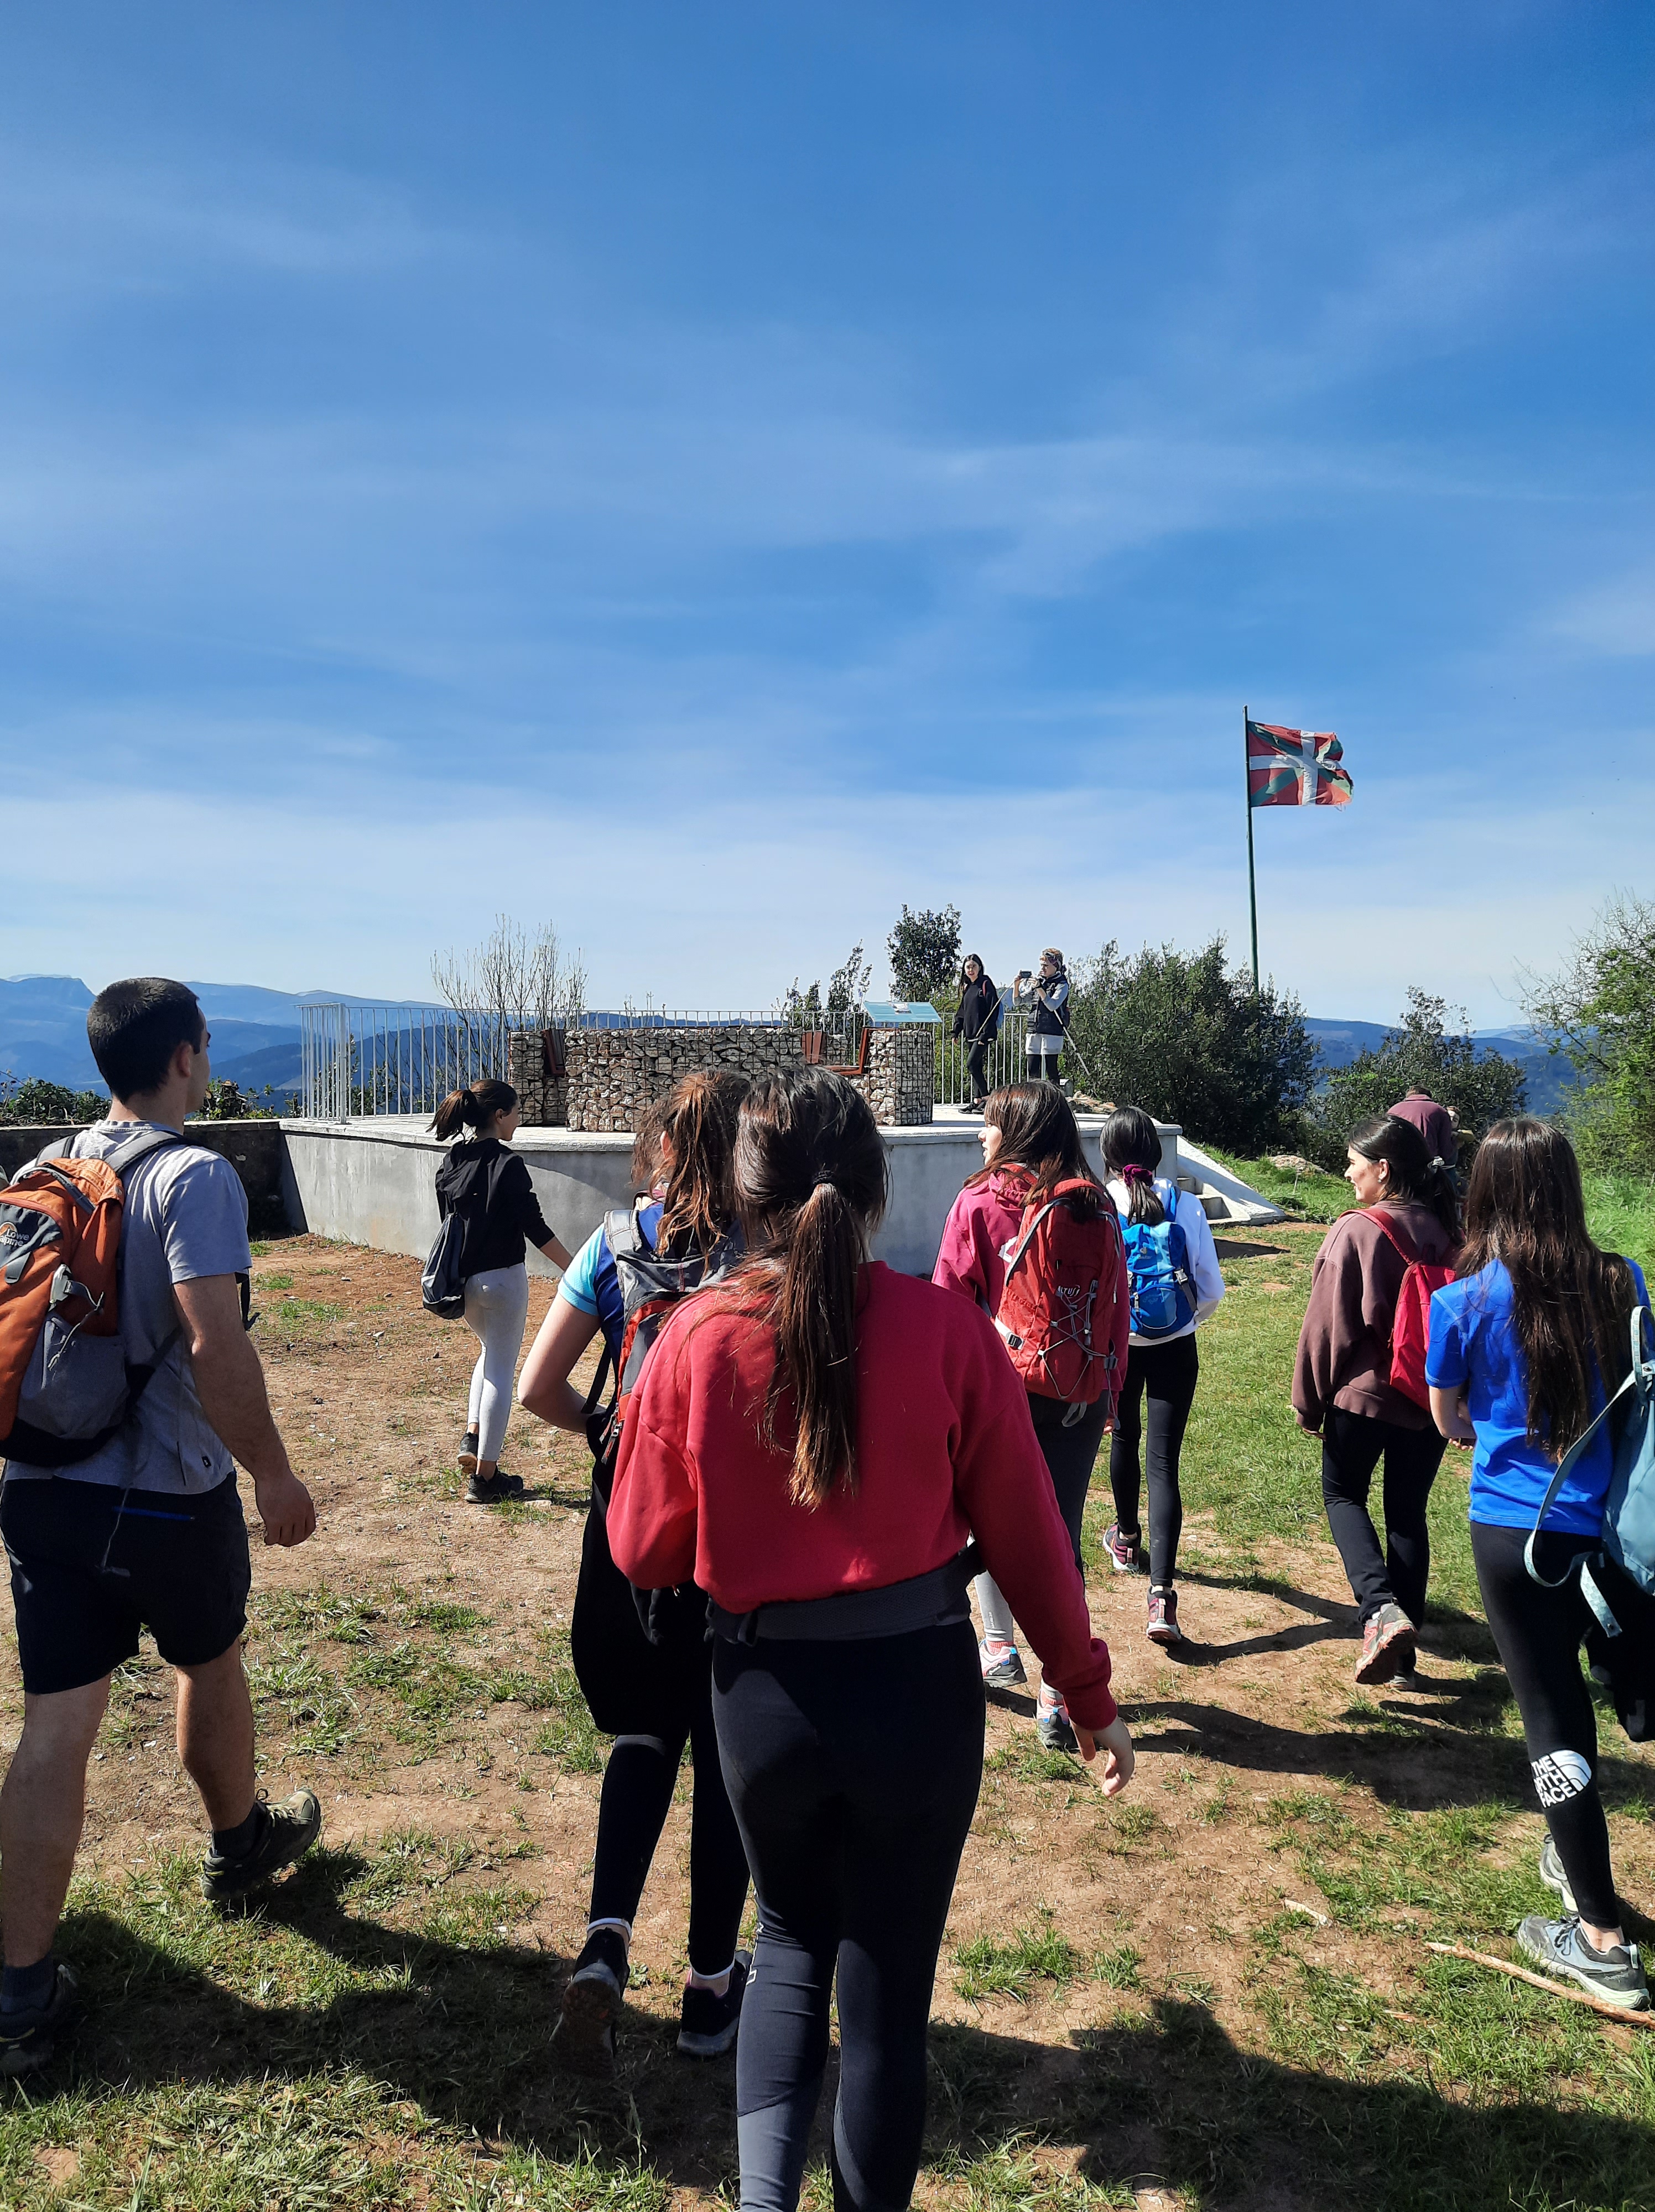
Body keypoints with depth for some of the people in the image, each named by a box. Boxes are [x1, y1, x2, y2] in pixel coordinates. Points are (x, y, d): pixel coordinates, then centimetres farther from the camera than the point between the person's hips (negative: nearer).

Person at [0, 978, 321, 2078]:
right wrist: (276, 1475, -17)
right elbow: (215, 1345, -27)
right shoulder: (194, 1175, -18)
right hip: (168, 1495, -5)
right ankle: (240, 1843, 45)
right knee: (211, 1665, 21)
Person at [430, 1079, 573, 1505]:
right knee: (501, 1370, 3)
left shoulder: (451, 1163, 4)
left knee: (491, 1352, 29)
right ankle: (485, 1477, 8)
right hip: (502, 1279, -7)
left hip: (462, 1280, 7)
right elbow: (536, 1230, -16)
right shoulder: (509, 1165, -16)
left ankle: (472, 1437, 16)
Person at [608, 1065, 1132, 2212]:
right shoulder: (946, 1328, -14)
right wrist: (1092, 1696, 6)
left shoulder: (695, 1339, -11)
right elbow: (1025, 1533, -7)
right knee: (889, 1982, 19)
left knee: (794, 1942, 29)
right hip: (917, 1687, -1)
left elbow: (643, 1551, -2)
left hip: (765, 1694, 2)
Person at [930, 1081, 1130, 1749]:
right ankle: (1059, 1696, 10)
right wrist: (1109, 1390, 14)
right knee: (1058, 1539, 8)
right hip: (1078, 1399, 2)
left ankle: (999, 1649, 30)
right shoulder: (1094, 1207, -3)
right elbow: (1117, 1306, 2)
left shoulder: (979, 1204, -11)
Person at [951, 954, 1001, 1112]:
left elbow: (993, 1009, -13)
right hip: (970, 1034, 8)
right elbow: (962, 1011, 21)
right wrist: (957, 1030, 11)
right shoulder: (967, 987, 15)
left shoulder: (985, 984, -7)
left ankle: (987, 1099, -8)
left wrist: (985, 1034, -18)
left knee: (971, 1065, -14)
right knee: (976, 1067, 9)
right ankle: (977, 1101, 12)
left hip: (983, 1034, -8)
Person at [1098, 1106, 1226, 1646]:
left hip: (1114, 1343, 0)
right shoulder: (1186, 1206, -10)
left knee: (1124, 1438, 25)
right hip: (1174, 1350, 0)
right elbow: (1211, 1291, -5)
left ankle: (1127, 1540, 46)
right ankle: (1161, 1595, -10)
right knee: (1164, 1460, 0)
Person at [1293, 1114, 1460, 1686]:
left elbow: (1328, 1326, -12)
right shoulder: (1448, 1230, 0)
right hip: (1433, 1398, 5)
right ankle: (1403, 1649, 18)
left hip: (1364, 1395, -5)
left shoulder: (1357, 1231, -16)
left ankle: (1380, 1609, -8)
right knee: (1408, 1513, 14)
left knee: (1343, 1493, 14)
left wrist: (1309, 1401, 0)